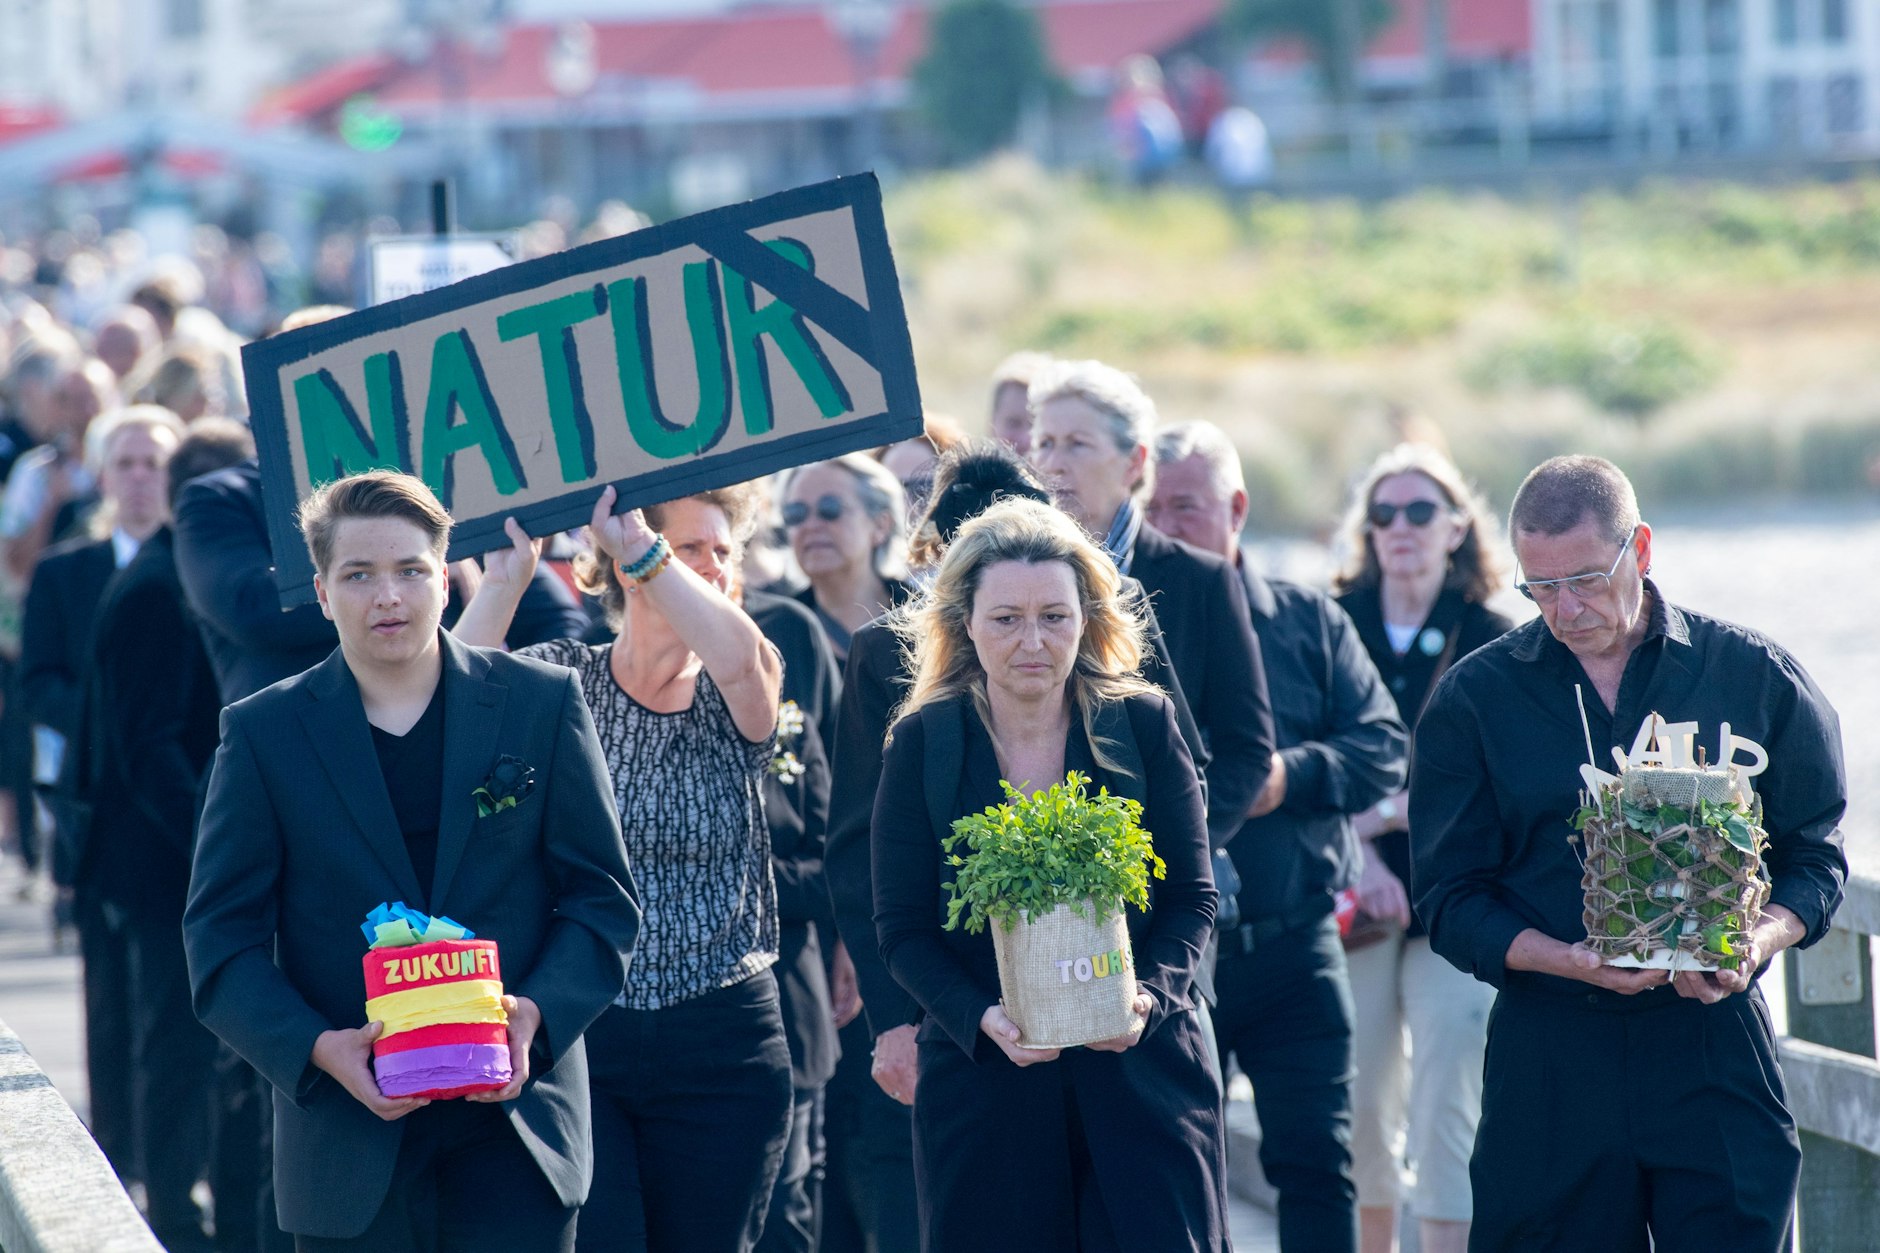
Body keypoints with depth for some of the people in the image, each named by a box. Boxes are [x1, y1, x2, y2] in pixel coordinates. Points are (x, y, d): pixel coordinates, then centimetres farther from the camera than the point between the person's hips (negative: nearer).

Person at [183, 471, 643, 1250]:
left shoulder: (542, 704, 5)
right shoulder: (264, 734, 3)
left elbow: (604, 897, 6)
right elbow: (221, 941, 2)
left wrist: (535, 1012, -12)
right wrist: (319, 1049, -15)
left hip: (515, 1131, 0)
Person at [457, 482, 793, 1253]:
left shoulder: (729, 702, 3)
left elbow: (739, 658, -22)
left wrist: (637, 544, -18)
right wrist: (505, 577, -15)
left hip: (719, 1044, 2)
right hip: (574, 1038, -1)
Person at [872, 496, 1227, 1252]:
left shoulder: (1144, 727, 3)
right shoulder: (922, 744, 1)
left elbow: (1192, 897, 4)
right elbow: (903, 929, 0)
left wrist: (1150, 995, -15)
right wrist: (982, 1018, -17)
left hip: (1139, 1067, 0)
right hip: (981, 1084, 0)